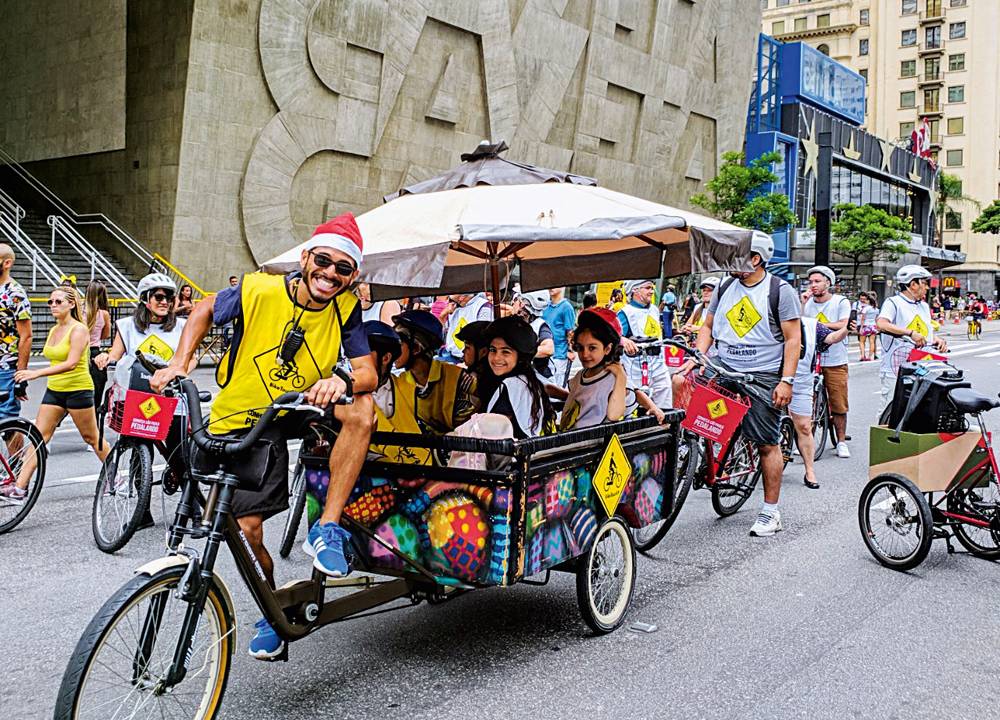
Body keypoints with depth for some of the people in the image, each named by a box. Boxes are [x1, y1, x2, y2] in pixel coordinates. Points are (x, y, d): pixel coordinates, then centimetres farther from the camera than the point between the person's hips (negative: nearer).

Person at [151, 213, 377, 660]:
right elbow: (205, 311, 0)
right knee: (247, 529, -6)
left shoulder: (345, 309, -13)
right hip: (241, 422, -1)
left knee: (361, 408, -28)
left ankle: (326, 530, -19)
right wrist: (179, 362, -12)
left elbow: (369, 374, -17)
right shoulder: (258, 291, -19)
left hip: (299, 410, 2)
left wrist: (343, 379, -39)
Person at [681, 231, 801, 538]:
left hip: (764, 376, -5)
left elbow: (793, 338, -6)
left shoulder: (780, 291, -4)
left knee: (767, 444, -3)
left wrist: (786, 380, -14)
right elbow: (708, 326, 18)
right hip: (724, 370, 5)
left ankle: (770, 512, 11)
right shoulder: (725, 289, 11)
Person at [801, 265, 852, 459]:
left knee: (839, 404, 0)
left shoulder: (841, 302, 1)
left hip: (835, 361, -2)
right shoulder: (807, 302, 8)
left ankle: (841, 442, 11)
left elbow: (842, 326, -12)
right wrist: (803, 304, -9)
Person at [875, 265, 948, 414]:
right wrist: (910, 333, -27)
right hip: (896, 368, -7)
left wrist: (937, 340, 2)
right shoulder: (894, 302, -4)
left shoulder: (924, 306, 23)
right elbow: (881, 324, -21)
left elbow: (928, 333, 26)